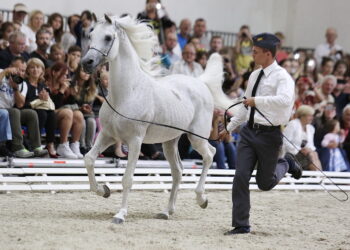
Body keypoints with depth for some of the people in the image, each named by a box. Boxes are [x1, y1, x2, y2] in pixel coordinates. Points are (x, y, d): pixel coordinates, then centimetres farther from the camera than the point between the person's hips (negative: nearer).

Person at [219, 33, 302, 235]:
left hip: (269, 134, -6)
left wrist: (257, 101, -32)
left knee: (265, 183, 6)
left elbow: (285, 100, -33)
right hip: (250, 131, 6)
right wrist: (229, 128, 25)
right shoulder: (254, 76, 10)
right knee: (241, 177, -5)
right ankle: (241, 225, 3)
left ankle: (286, 164, 37)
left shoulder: (282, 77, -13)